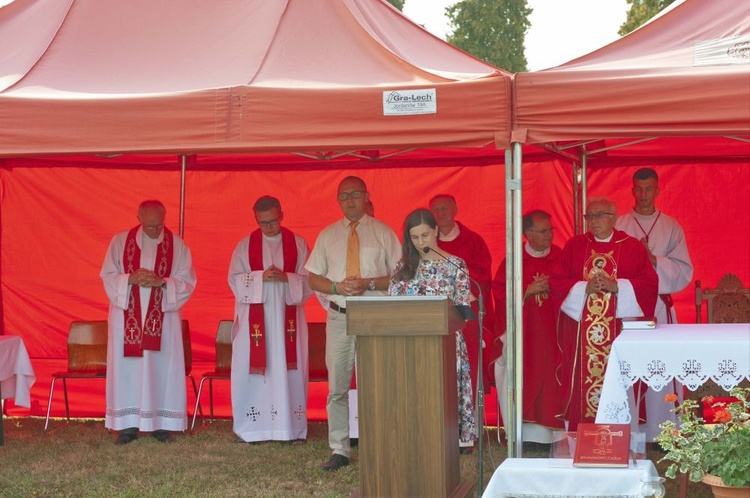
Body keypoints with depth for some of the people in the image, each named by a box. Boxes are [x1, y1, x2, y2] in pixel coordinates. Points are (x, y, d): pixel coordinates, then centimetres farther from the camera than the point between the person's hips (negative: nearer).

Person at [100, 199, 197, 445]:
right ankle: (128, 424, 6)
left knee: (162, 367, 1)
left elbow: (187, 282, -1)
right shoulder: (120, 241, 3)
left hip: (163, 318, 0)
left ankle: (161, 423, 9)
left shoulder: (176, 245, 1)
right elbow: (108, 276, 2)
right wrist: (130, 279, -16)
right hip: (127, 317, 0)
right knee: (127, 367, 0)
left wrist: (161, 282, -18)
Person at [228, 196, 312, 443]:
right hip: (254, 318, 0)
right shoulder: (245, 245, 5)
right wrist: (261, 277, -16)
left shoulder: (298, 244, 6)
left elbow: (308, 280, 2)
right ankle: (252, 428, 5)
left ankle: (292, 427, 5)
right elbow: (235, 279, -1)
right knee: (254, 370, -2)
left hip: (287, 318, 0)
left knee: (288, 369, 0)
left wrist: (286, 278, -16)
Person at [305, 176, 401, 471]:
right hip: (340, 316, 2)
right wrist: (338, 287, -9)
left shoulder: (384, 233, 4)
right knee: (337, 386, 4)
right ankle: (339, 450, 11)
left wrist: (368, 284, -14)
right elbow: (312, 278, 10)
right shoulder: (327, 235, 11)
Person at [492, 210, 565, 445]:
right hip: (522, 331, -1)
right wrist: (528, 291, -11)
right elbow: (499, 292, -2)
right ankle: (522, 432, 2)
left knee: (550, 379, -1)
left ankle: (548, 431, 5)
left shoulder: (560, 257, 5)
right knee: (523, 380, -2)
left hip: (551, 331, 1)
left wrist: (551, 288, -12)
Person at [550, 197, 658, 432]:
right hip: (580, 327, 1)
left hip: (619, 328, -1)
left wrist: (616, 286, -13)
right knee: (581, 380, -1)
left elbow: (649, 282, -1)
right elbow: (556, 281, 5)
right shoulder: (574, 246, 10)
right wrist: (585, 287, -10)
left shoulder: (632, 246, 7)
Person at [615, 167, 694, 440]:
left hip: (660, 307, 1)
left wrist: (655, 260, -13)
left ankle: (661, 432, 5)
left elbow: (684, 271, 2)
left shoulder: (671, 228, 9)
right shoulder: (618, 226, 6)